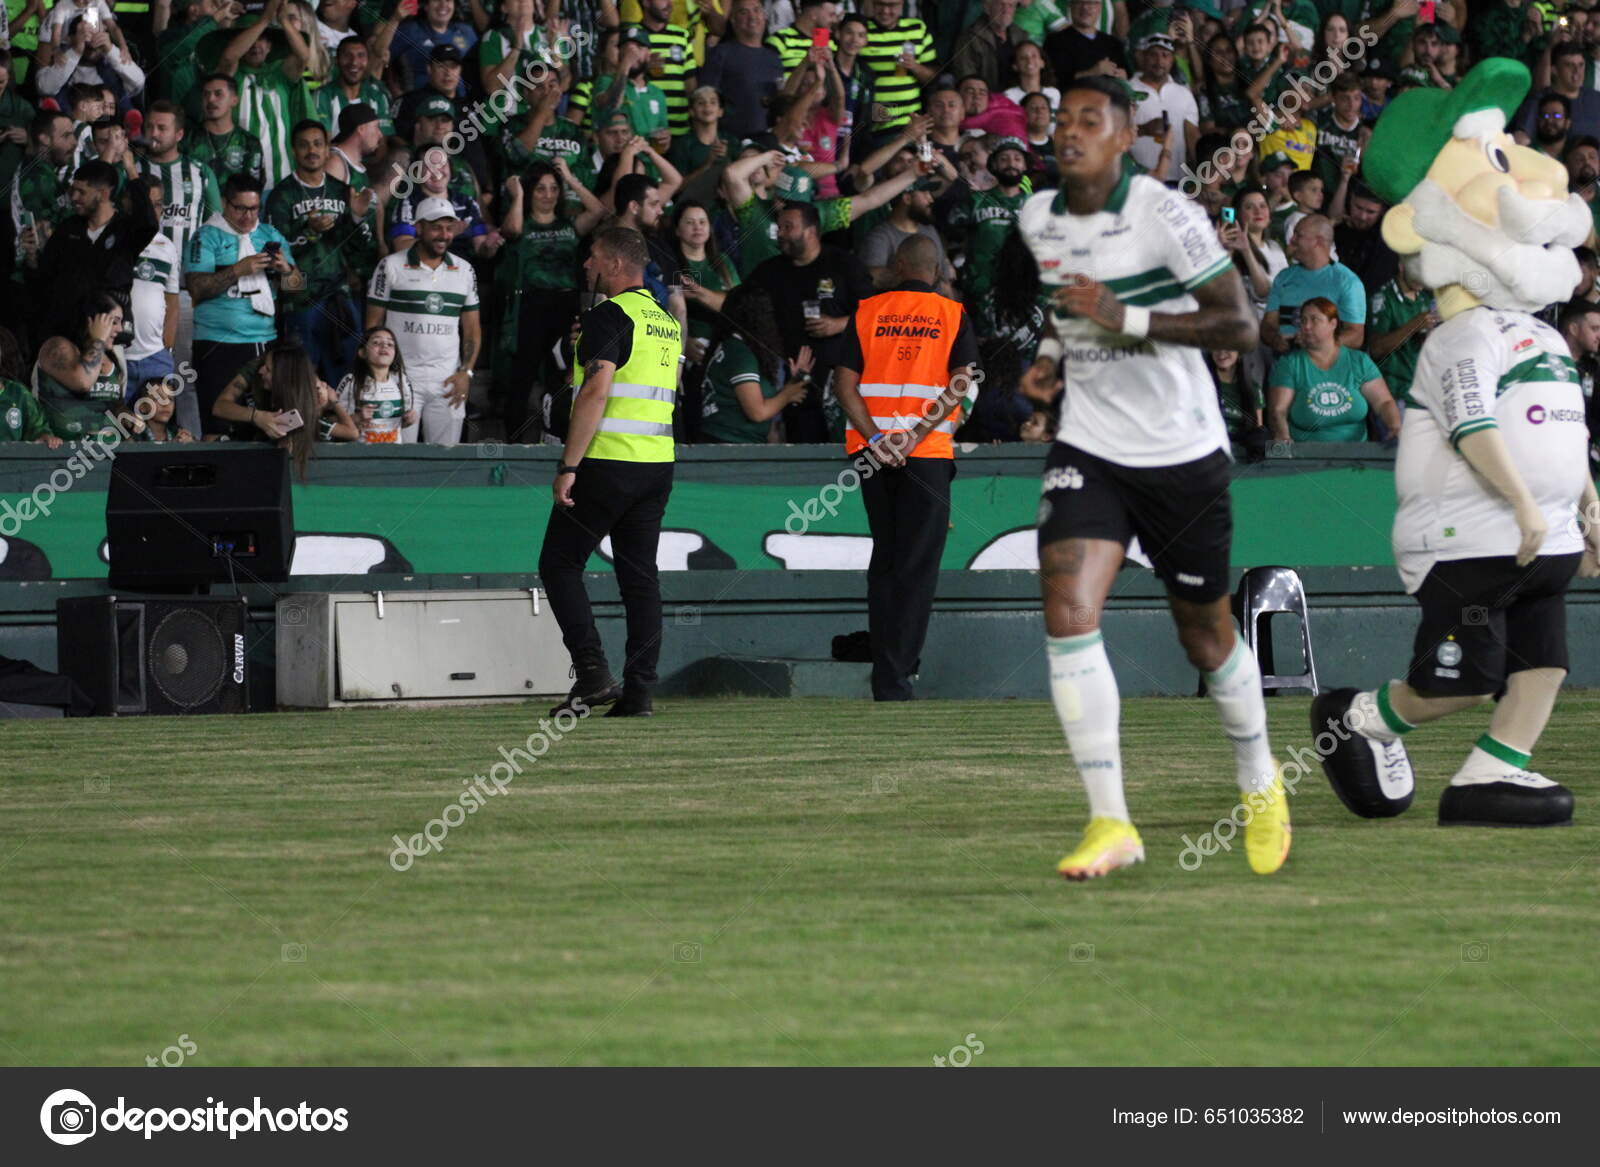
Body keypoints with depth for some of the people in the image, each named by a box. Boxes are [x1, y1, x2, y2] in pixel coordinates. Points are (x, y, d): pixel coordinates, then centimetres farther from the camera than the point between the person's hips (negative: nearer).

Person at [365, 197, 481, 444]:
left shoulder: (464, 271, 12)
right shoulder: (391, 266, 2)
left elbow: (472, 329, 15)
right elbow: (373, 324, 3)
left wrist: (466, 372, 1)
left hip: (448, 382, 3)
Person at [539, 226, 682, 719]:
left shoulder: (609, 316, -11)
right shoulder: (668, 322, 15)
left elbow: (597, 391, -19)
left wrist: (568, 466, -19)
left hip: (607, 462, -8)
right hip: (658, 463, 8)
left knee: (559, 564, 1)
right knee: (640, 574, 7)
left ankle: (593, 673, -10)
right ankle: (639, 691, 3)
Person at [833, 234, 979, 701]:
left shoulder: (867, 312, 5)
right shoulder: (953, 316, 1)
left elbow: (845, 382, -3)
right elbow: (962, 383, -11)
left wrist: (876, 438, -10)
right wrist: (916, 436, -15)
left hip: (873, 451, 2)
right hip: (929, 453, -2)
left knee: (884, 558, 16)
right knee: (917, 565, 0)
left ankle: (886, 664, 19)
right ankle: (895, 677, -7)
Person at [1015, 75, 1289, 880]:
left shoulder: (1163, 215, -15)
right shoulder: (1036, 220, 4)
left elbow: (1240, 327, -19)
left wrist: (1124, 317, -26)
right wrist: (1052, 352, 5)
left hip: (1182, 452, -4)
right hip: (1089, 449, 4)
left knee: (1205, 634, 9)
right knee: (1067, 610, -18)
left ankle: (1259, 783, 39)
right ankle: (1110, 822, -15)